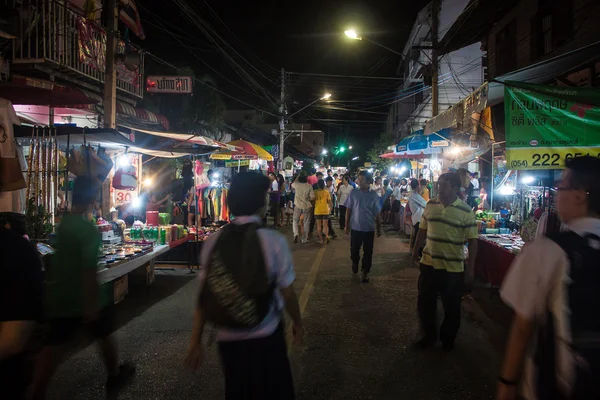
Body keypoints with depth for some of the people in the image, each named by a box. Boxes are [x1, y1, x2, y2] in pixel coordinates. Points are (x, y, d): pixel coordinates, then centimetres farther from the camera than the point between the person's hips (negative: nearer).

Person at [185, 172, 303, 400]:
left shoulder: (213, 242, -9)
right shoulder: (274, 241, -17)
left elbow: (204, 296, -6)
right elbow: (287, 293, -10)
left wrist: (195, 342, 4)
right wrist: (297, 322, 9)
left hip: (228, 339, 3)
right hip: (266, 338, -3)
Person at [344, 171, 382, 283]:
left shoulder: (374, 196, -4)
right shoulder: (353, 193, -4)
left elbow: (377, 213, 2)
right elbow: (348, 209, 2)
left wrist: (379, 228, 5)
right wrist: (347, 225, 2)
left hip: (369, 229, 0)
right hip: (355, 227, 0)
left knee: (368, 252, 7)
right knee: (354, 249, 11)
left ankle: (365, 272, 22)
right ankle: (355, 263, 41)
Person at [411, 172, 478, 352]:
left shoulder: (466, 211, -11)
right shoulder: (430, 205, 1)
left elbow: (472, 241, -9)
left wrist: (471, 268, -11)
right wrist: (416, 250, 9)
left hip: (453, 268, -3)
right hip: (428, 263, 4)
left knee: (451, 306, 12)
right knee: (425, 302, 12)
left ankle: (448, 339, 33)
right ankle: (429, 335, 33)